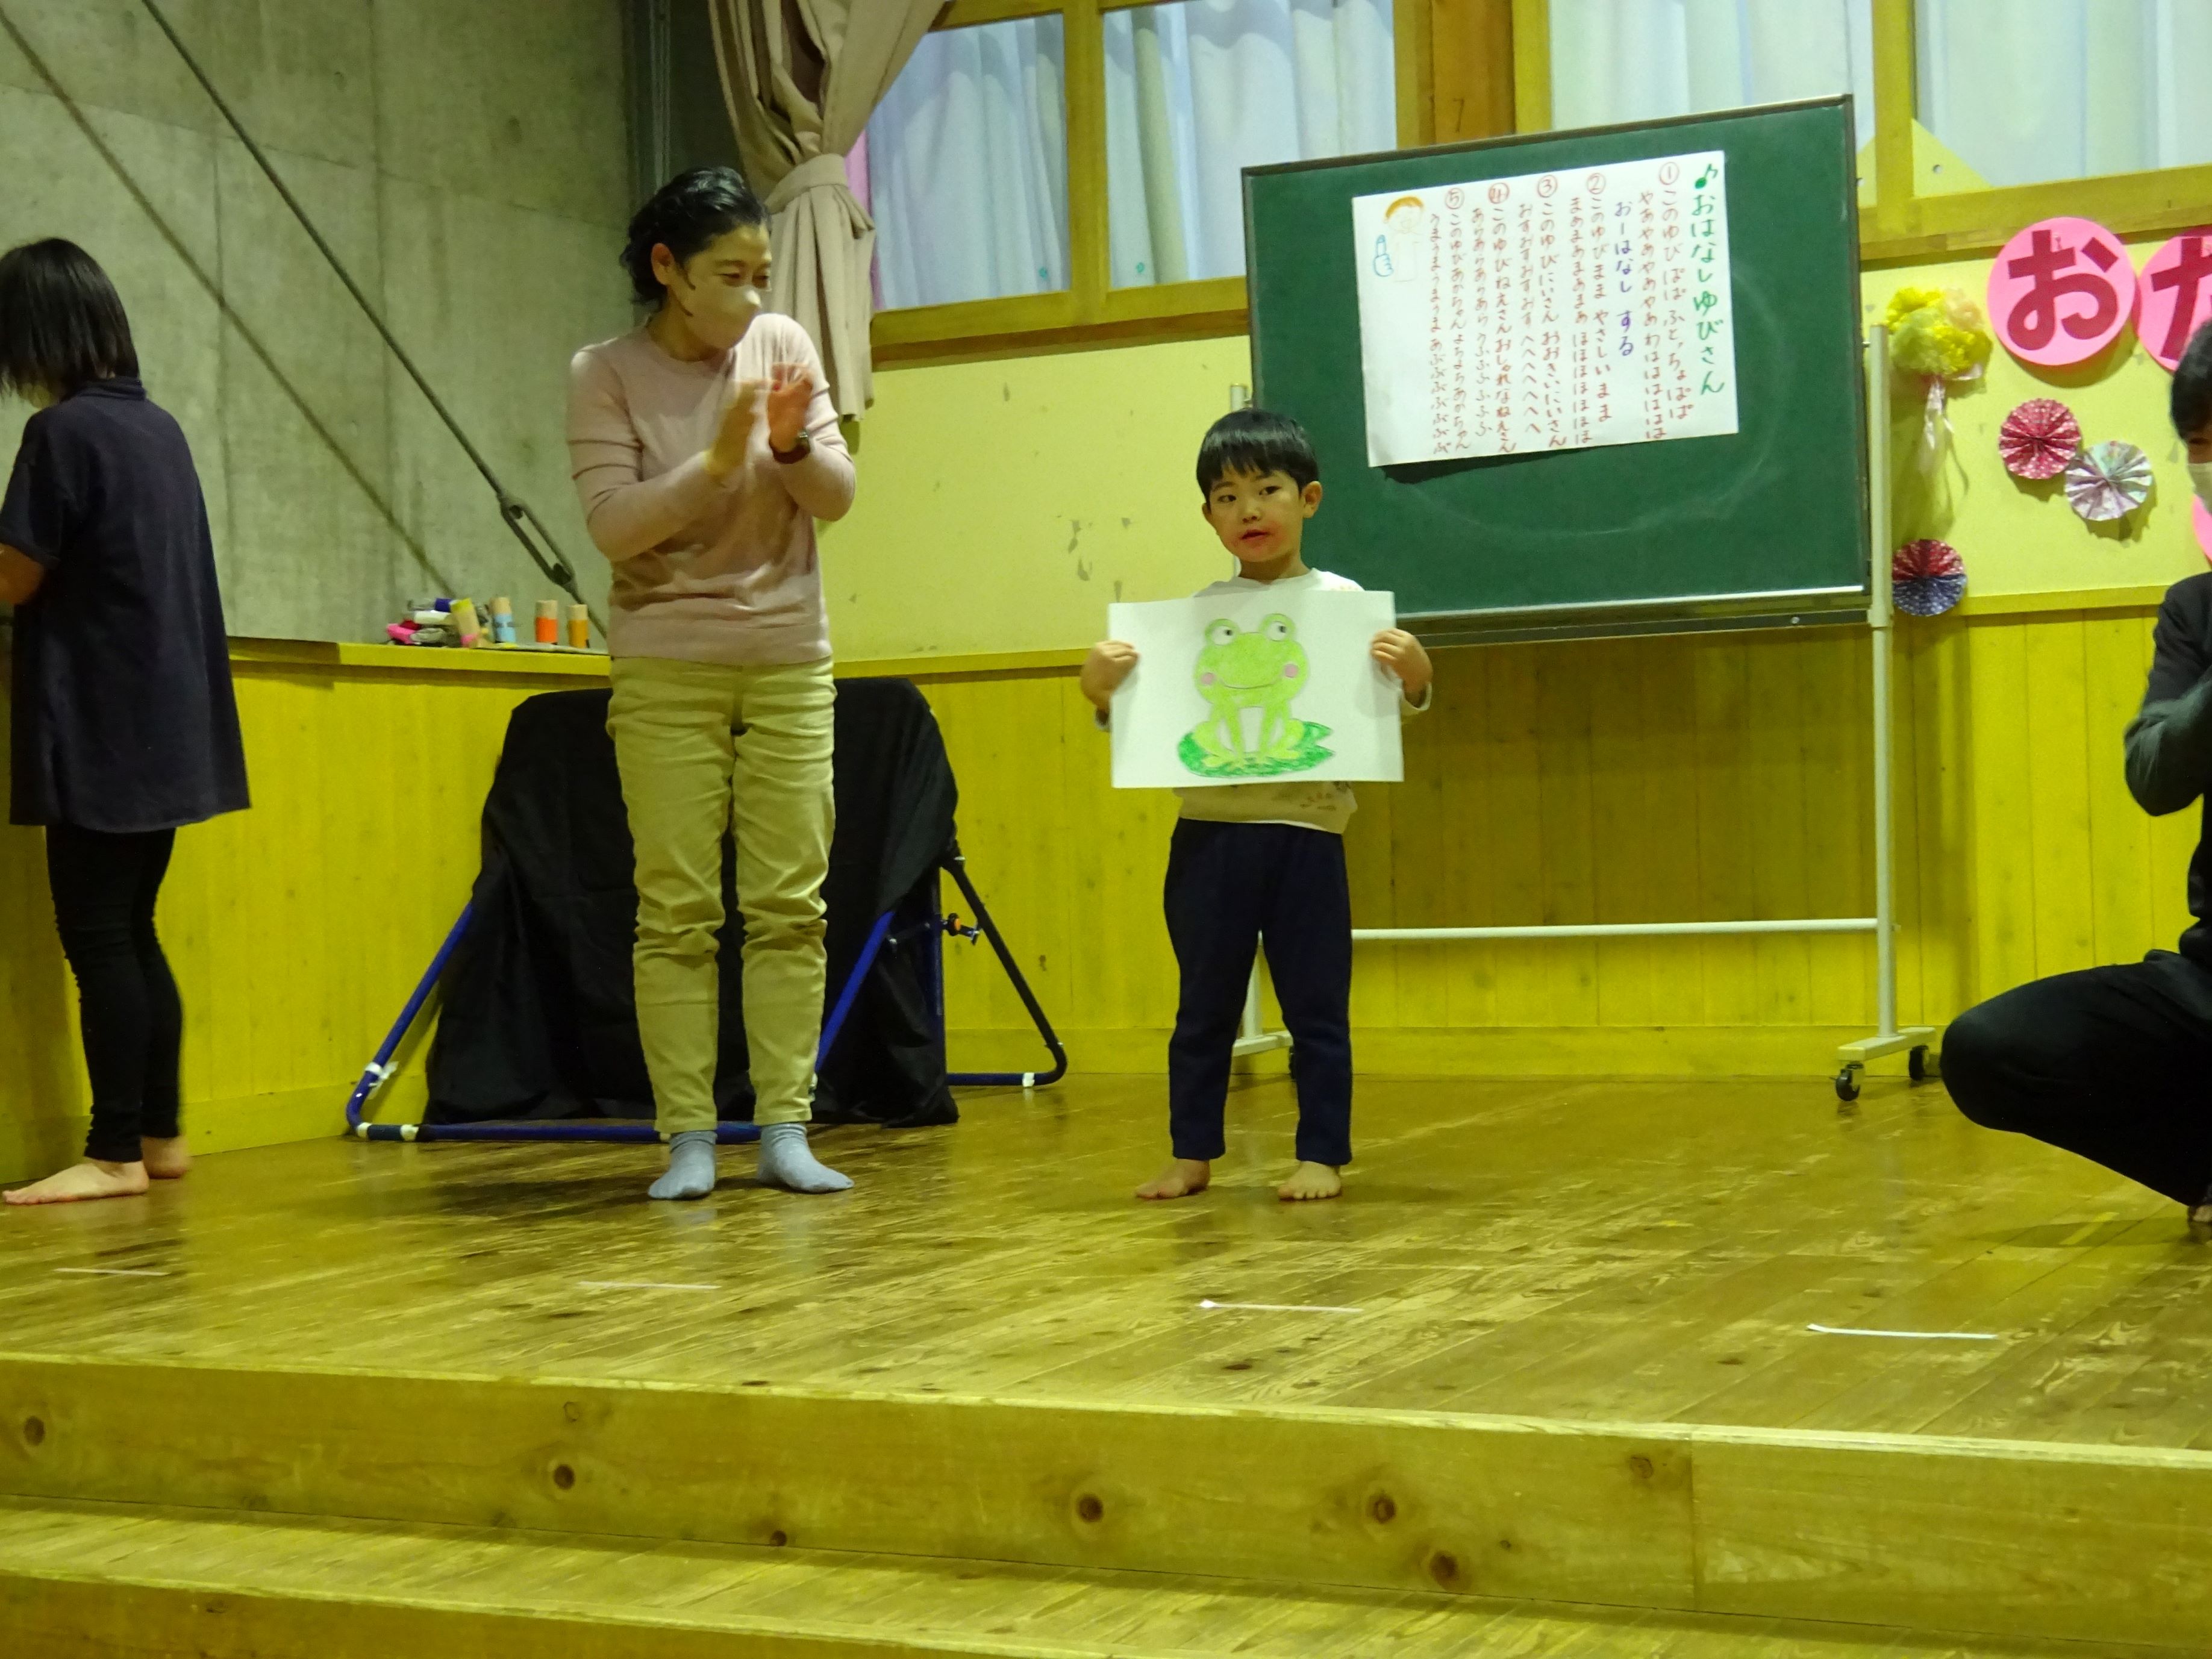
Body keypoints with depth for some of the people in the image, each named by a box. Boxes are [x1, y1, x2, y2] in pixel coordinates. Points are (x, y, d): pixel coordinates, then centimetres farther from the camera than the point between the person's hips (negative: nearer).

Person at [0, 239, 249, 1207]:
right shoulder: (160, 427, 13)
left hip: (98, 728, -8)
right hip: (165, 726, 8)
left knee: (98, 937, -5)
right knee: (132, 931, 13)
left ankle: (115, 1153, -3)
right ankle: (160, 1134, 17)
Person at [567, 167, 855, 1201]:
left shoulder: (782, 345, 3)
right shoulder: (606, 374, -4)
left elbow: (836, 500, 2)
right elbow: (613, 525, -12)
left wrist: (792, 445, -18)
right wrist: (718, 460, -22)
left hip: (789, 665, 3)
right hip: (666, 672, -2)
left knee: (790, 903, 1)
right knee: (677, 911, -3)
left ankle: (785, 1132, 5)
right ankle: (688, 1141, 1)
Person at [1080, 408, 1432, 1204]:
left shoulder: (1342, 602, 1)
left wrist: (1412, 679, -19)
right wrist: (1104, 695, -8)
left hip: (1305, 830, -3)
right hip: (1208, 833, 3)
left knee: (1315, 1006, 5)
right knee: (1203, 1005, 11)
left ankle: (1323, 1154, 13)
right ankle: (1191, 1152, 21)